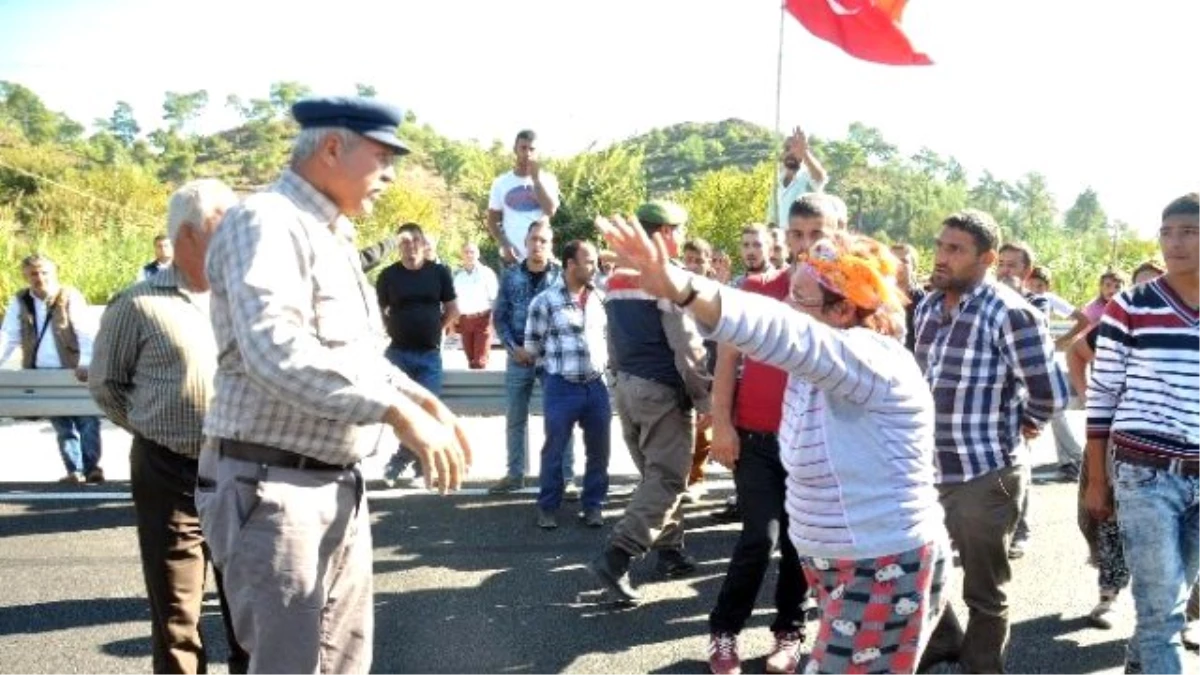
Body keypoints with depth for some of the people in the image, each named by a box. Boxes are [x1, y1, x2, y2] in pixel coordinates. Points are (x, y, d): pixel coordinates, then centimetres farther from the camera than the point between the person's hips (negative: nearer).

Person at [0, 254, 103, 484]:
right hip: (42, 374, 4)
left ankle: (91, 467, 2)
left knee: (86, 421, -4)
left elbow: (86, 332, -15)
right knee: (62, 427, 9)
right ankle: (74, 470, 14)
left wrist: (85, 363, -28)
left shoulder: (70, 297, -6)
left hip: (73, 372, -4)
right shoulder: (20, 301, 7)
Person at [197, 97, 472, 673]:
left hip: (338, 486, 10)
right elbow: (276, 350, -31)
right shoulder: (267, 222, -15)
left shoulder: (332, 237, 17)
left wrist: (423, 398, 11)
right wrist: (397, 411, -30)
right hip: (272, 488, -10)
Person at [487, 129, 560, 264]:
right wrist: (504, 246, -8)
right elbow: (493, 221, 8)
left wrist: (536, 178, -13)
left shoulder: (547, 179, 4)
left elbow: (550, 210, -13)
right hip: (512, 257, 0)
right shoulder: (501, 182, 6)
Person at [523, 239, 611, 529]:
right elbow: (532, 346, 0)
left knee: (599, 451, 8)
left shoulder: (600, 298, 6)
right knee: (554, 450, 5)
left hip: (597, 385, 4)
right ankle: (548, 507, 19)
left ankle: (593, 506, 22)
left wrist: (605, 361, 11)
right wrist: (558, 362, 9)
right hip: (562, 387, -4)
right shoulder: (545, 300, -8)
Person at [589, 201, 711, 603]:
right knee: (667, 479, -4)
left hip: (627, 385, 9)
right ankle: (615, 557, -13)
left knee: (656, 474, 17)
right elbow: (687, 346, -16)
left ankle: (669, 551, 23)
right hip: (664, 389, -9)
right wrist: (706, 398, -10)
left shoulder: (617, 279, 12)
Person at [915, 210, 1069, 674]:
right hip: (925, 470, 7)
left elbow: (1050, 394, -15)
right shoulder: (927, 307, 8)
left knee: (984, 591, 10)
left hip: (986, 474, -7)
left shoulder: (1009, 313, -15)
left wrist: (1018, 424, 0)